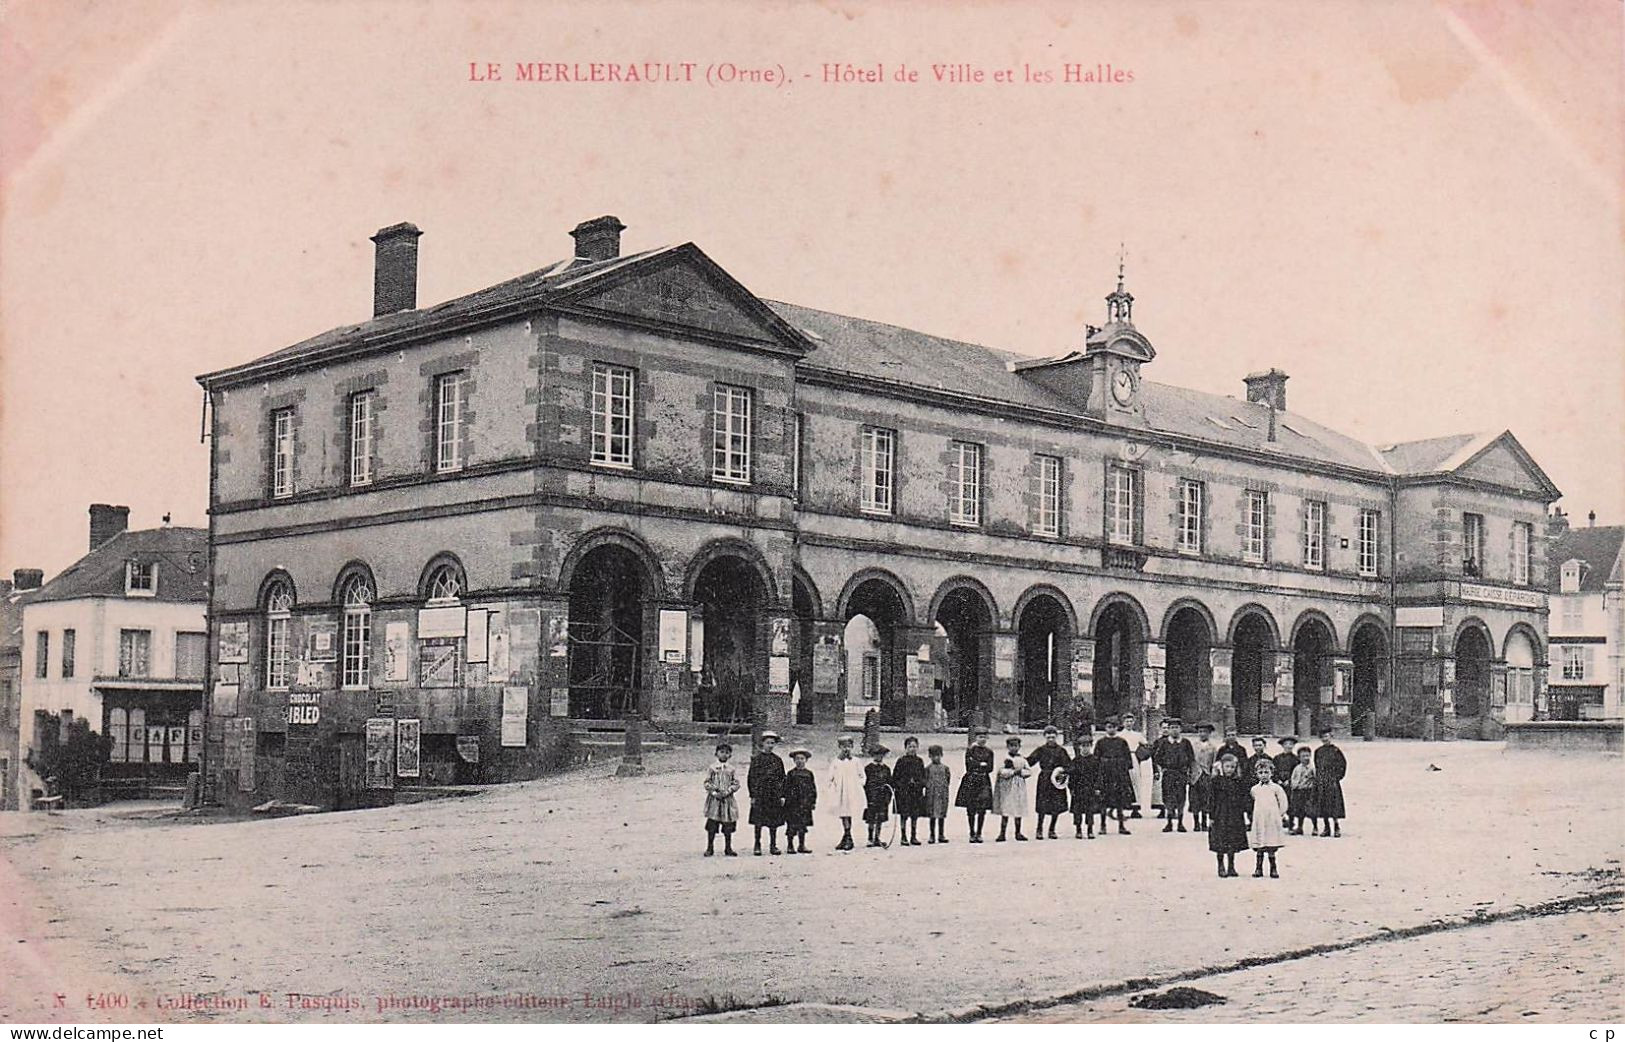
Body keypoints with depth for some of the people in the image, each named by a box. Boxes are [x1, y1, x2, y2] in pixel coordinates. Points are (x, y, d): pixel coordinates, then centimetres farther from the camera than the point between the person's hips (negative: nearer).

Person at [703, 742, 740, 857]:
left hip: (728, 799, 1)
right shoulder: (712, 768, 2)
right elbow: (707, 783, 0)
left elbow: (736, 784, 2)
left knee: (728, 826, 4)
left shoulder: (731, 769, 6)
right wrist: (714, 793, -12)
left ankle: (728, 848, 15)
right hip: (714, 800, -1)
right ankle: (710, 848, 8)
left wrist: (727, 792, -11)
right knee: (711, 826, -1)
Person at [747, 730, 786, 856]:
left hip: (775, 796, 3)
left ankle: (773, 845, 13)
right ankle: (757, 846, 6)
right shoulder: (756, 759, 0)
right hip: (760, 794, -3)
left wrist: (782, 795, 5)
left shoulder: (777, 760, 9)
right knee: (758, 822, -2)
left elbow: (782, 778, 11)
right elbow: (751, 778, 0)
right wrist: (752, 795, -5)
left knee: (774, 822, 5)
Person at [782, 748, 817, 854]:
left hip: (805, 804, 3)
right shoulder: (791, 774, -1)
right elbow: (786, 788, -2)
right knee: (792, 826, -2)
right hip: (793, 805, -3)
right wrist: (787, 799, -9)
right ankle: (790, 846, 7)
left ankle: (802, 846, 16)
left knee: (803, 825, 8)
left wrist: (813, 802, 9)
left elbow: (813, 789, 13)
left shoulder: (809, 774, 9)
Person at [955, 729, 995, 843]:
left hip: (984, 782, 2)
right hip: (971, 781, -2)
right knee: (971, 809, -1)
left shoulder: (989, 752, 11)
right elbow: (969, 764, -8)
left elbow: (990, 768, 3)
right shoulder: (970, 749, 3)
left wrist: (975, 765, -4)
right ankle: (972, 834, 7)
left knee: (982, 809, -2)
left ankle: (979, 834, 8)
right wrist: (982, 764, -4)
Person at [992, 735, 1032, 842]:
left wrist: (1020, 771, -9)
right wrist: (1013, 771, -13)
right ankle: (1002, 834, -2)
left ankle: (1018, 833, 15)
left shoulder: (1022, 758, 11)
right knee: (1005, 811, -5)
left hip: (1019, 786, 4)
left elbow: (1029, 771, 6)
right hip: (1006, 786, -4)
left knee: (1019, 810, 6)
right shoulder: (1005, 758, -1)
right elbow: (1002, 772, -12)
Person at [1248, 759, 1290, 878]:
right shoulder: (1254, 789, 9)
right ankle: (1258, 868, 9)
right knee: (1259, 847, 3)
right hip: (1258, 821, 3)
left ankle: (1273, 869, 5)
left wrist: (1281, 815, 5)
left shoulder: (1275, 788, 0)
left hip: (1272, 821, -2)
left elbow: (1283, 802, 5)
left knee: (1271, 847, -2)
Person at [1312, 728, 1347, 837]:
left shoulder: (1335, 750, -3)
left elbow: (1343, 763, -3)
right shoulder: (1318, 751, 13)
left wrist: (1338, 776, -6)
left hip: (1332, 781, -5)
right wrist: (1316, 779, 12)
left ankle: (1337, 827, -3)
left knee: (1334, 803, -8)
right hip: (1320, 782, 5)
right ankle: (1326, 827, 12)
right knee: (1322, 804, 5)